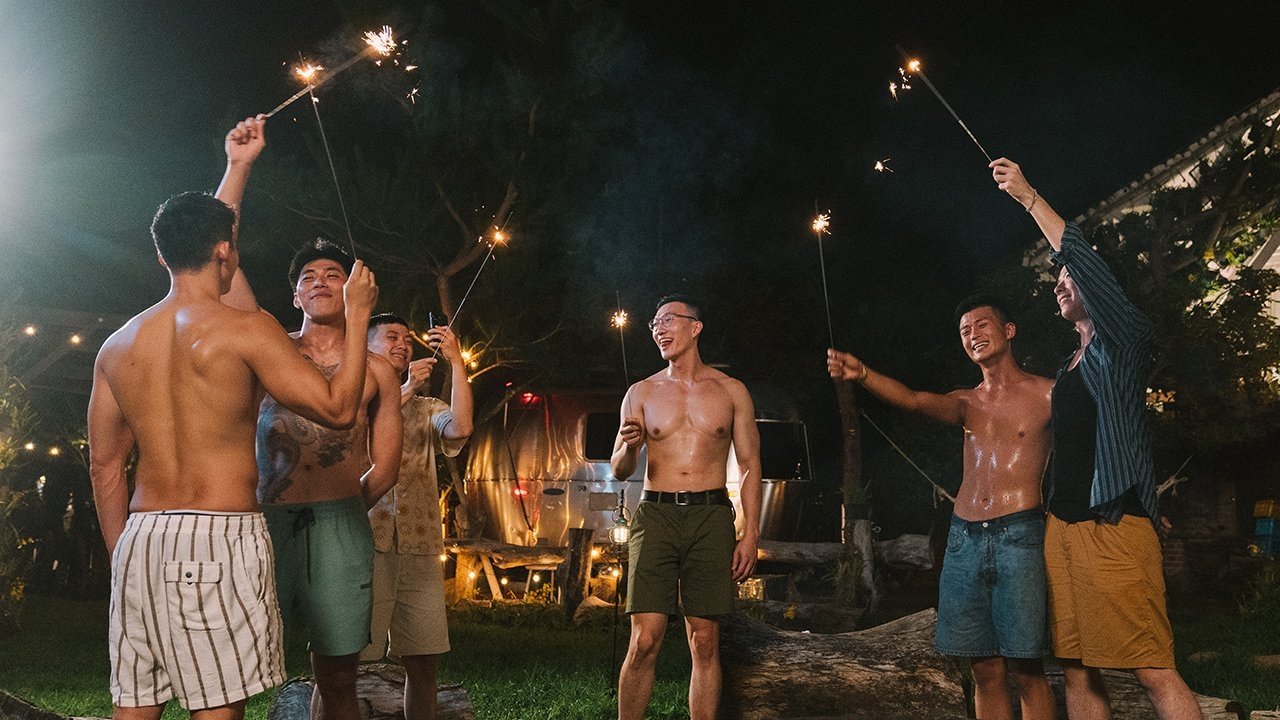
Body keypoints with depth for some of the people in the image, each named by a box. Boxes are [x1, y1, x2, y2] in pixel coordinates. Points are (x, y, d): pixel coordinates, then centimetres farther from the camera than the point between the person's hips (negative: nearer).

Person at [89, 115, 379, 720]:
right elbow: (336, 409, -3)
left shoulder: (117, 346, 11)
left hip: (138, 538, 6)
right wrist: (357, 314, 7)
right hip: (219, 536, -6)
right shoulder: (246, 329, -7)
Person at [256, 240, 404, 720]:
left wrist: (331, 514, 10)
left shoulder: (376, 371, 13)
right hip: (264, 519, 0)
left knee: (336, 677, 4)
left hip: (339, 526, 0)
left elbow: (385, 469, 12)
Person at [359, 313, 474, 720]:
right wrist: (406, 389, -12)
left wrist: (456, 362, -6)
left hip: (419, 549, 4)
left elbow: (460, 428, -5)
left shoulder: (426, 409, 16)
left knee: (422, 663, 6)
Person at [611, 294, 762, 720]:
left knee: (705, 643, 2)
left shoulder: (731, 392, 8)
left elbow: (750, 465, 8)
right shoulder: (641, 393, 10)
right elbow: (619, 471, 11)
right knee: (644, 641, -7)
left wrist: (750, 534, -1)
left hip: (711, 517, 0)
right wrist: (628, 448, -12)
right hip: (656, 514, 0)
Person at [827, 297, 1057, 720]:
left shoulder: (1047, 395, 6)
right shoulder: (967, 403, 15)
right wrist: (861, 375, -22)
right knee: (985, 672, 6)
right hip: (964, 538, 4)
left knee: (1026, 669, -5)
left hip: (1019, 537, -4)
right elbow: (918, 401, -4)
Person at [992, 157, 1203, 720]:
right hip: (1061, 526, 8)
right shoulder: (1066, 372, 23)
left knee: (1154, 672, -11)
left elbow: (1085, 263, -11)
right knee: (1078, 670, 6)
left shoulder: (1123, 346, 0)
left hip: (1113, 525, -8)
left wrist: (1029, 197, -9)